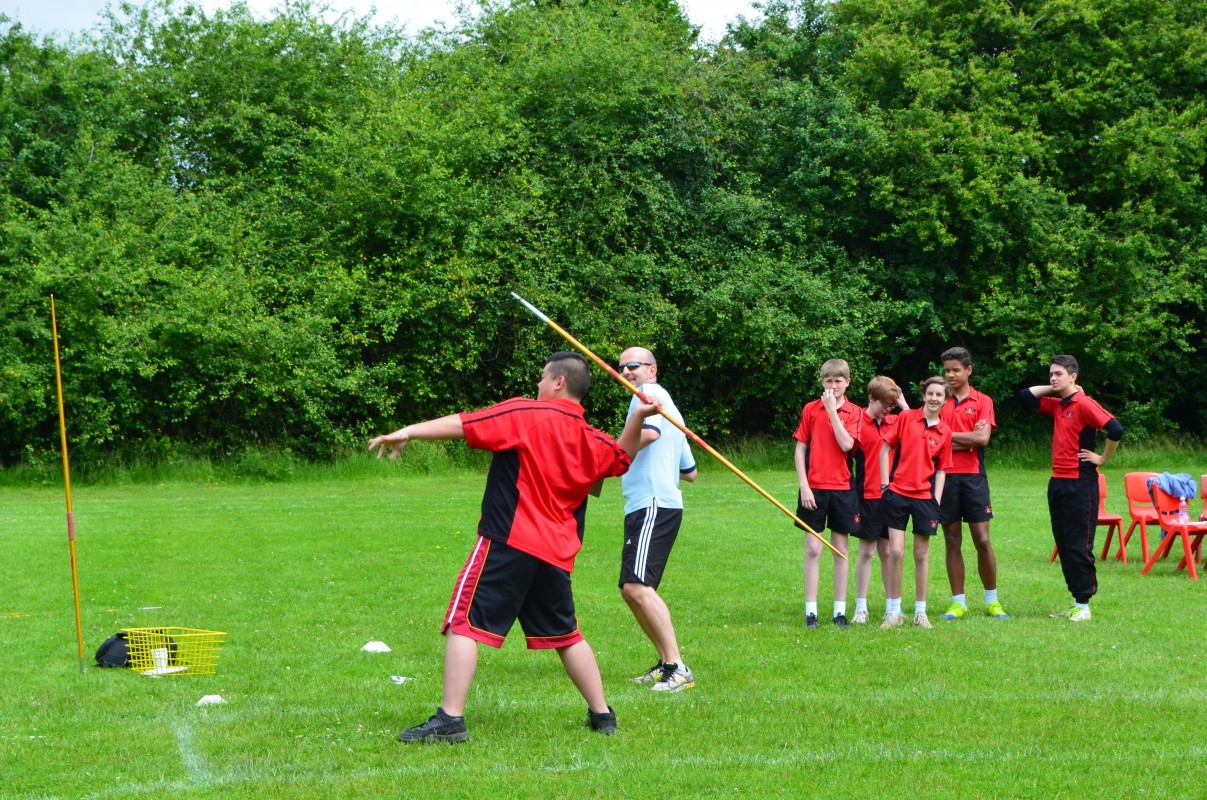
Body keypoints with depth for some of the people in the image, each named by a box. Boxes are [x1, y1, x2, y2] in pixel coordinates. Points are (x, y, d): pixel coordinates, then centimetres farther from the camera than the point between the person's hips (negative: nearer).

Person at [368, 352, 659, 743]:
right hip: (558, 553, 6)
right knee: (566, 635, 21)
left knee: (464, 623, -4)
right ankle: (601, 714, 26)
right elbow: (622, 457, 29)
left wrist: (407, 432, -13)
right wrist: (637, 418, 16)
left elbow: (465, 425, -12)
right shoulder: (591, 439, 11)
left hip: (508, 542, -6)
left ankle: (450, 719, -12)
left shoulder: (526, 414, -5)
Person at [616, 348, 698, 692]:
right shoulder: (667, 403, 26)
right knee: (631, 589, 16)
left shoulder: (649, 394, -3)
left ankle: (677, 669, -24)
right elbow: (690, 472, 30)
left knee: (637, 586, -21)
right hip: (644, 507, 11)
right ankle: (665, 663, 20)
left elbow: (650, 432, -27)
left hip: (653, 506, -11)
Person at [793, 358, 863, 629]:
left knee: (840, 549, 6)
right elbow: (800, 449, 2)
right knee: (813, 549, -1)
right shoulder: (810, 409, 2)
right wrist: (804, 485, -6)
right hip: (815, 487, -1)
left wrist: (832, 410, -14)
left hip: (842, 487, 1)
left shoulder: (854, 412, 3)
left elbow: (846, 444, -13)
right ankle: (810, 610, 3)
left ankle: (840, 610, 12)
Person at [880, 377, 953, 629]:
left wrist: (937, 501, -1)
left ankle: (920, 611, 17)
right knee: (896, 552, -4)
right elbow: (885, 448, 2)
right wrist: (885, 484, -4)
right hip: (898, 492, -2)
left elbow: (941, 470, 7)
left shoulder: (944, 432, 4)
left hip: (925, 497, 2)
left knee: (922, 554, 8)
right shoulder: (906, 418, -1)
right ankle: (894, 610, 7)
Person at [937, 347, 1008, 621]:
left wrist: (948, 435, -5)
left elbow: (983, 438, -10)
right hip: (945, 476, 2)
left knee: (982, 540, -2)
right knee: (952, 542, 5)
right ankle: (958, 603, 11)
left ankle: (992, 601, 11)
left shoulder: (982, 401, 4)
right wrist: (968, 439, -9)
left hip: (973, 477, -2)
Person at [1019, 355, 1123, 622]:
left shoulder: (1084, 405, -12)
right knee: (1063, 546, 10)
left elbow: (1115, 429, -21)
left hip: (1080, 483, -9)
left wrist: (1102, 459, -11)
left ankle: (1083, 605, 0)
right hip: (1057, 482, 9)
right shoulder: (1057, 405, 13)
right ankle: (1076, 603, 15)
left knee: (1079, 547, -6)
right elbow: (1026, 396, 21)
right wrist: (1053, 389, 10)